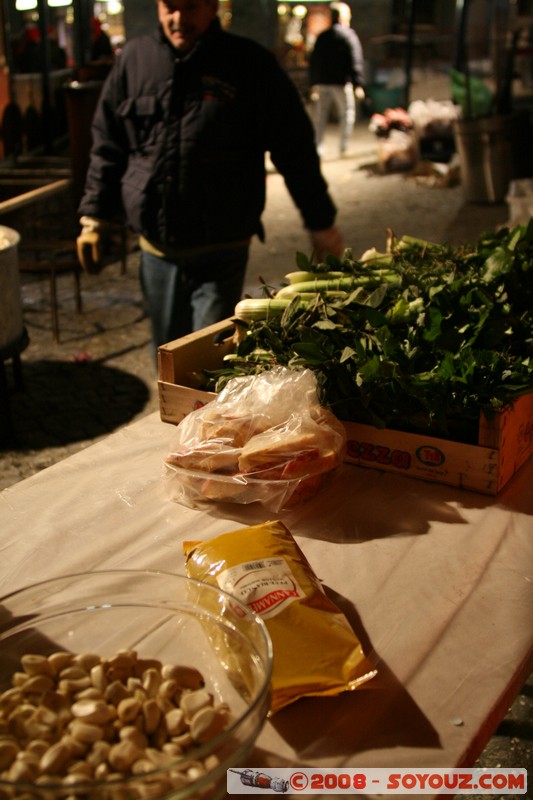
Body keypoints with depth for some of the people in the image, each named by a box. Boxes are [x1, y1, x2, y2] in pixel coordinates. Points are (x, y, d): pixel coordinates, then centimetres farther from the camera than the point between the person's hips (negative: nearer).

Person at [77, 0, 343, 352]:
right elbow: (108, 146, 12)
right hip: (156, 249, 4)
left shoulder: (251, 65, -4)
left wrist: (321, 223, -1)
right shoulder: (135, 58, 5)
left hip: (222, 252, -3)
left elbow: (295, 148, -2)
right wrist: (94, 216, 9)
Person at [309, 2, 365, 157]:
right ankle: (344, 147, 3)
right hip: (341, 82, -5)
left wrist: (314, 83, 21)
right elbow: (356, 61, -13)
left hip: (322, 82, 5)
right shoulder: (348, 35, -6)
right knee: (347, 114, 5)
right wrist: (358, 85, -14)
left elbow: (314, 61, 15)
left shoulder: (322, 36, 11)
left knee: (320, 116, 9)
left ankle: (317, 147, 7)